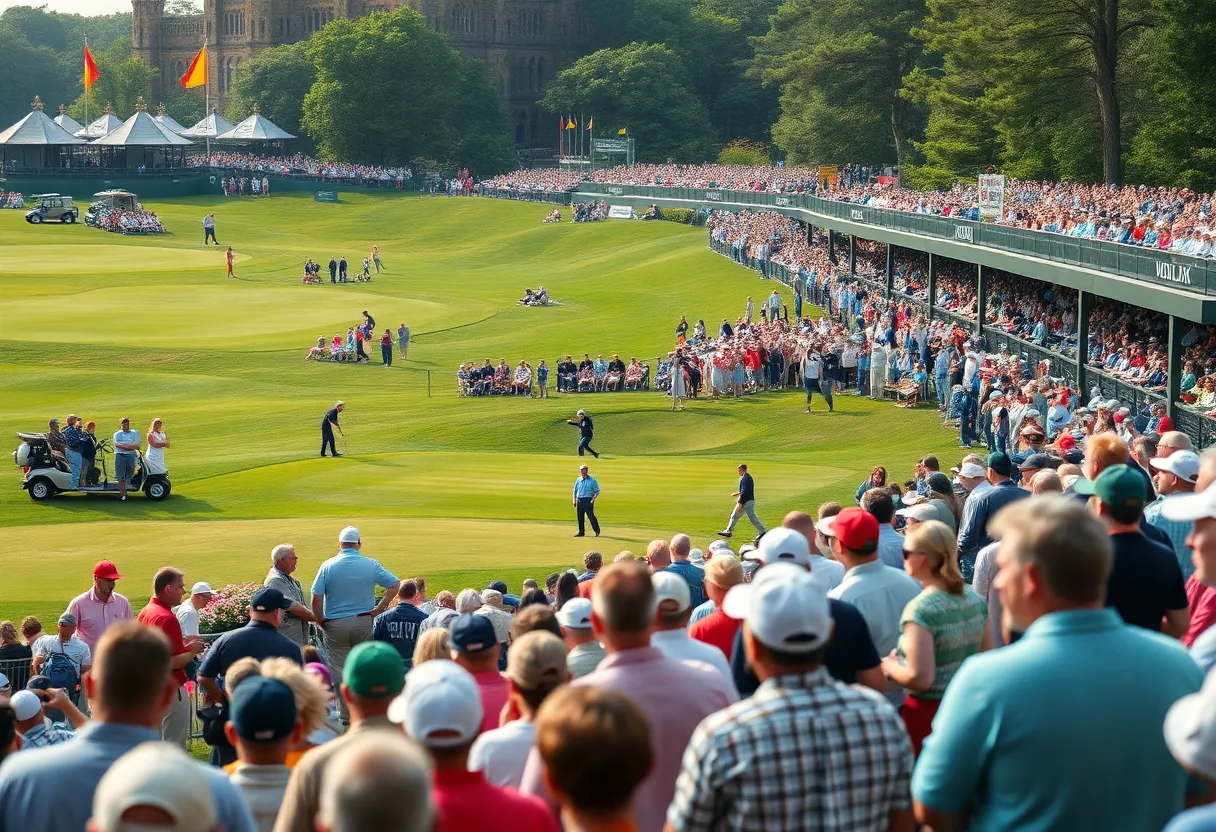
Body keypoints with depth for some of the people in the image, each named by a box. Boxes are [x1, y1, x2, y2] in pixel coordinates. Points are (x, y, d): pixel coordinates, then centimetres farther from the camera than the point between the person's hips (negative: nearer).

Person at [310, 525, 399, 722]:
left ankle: (345, 717, 5)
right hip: (364, 623, 1)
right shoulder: (371, 565, -1)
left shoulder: (327, 566, -4)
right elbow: (394, 586, -3)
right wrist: (377, 610, 1)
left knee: (339, 671, 4)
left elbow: (316, 599, -9)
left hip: (335, 625, -1)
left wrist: (321, 622, 3)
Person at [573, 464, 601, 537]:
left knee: (591, 516, -12)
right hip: (579, 500, 5)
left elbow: (597, 491, 0)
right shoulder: (578, 480, 14)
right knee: (580, 517, 6)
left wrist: (593, 499, -13)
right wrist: (574, 500, 10)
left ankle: (597, 531, -2)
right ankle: (581, 532, 14)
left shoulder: (592, 480, 1)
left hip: (588, 500, -5)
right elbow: (575, 491, 20)